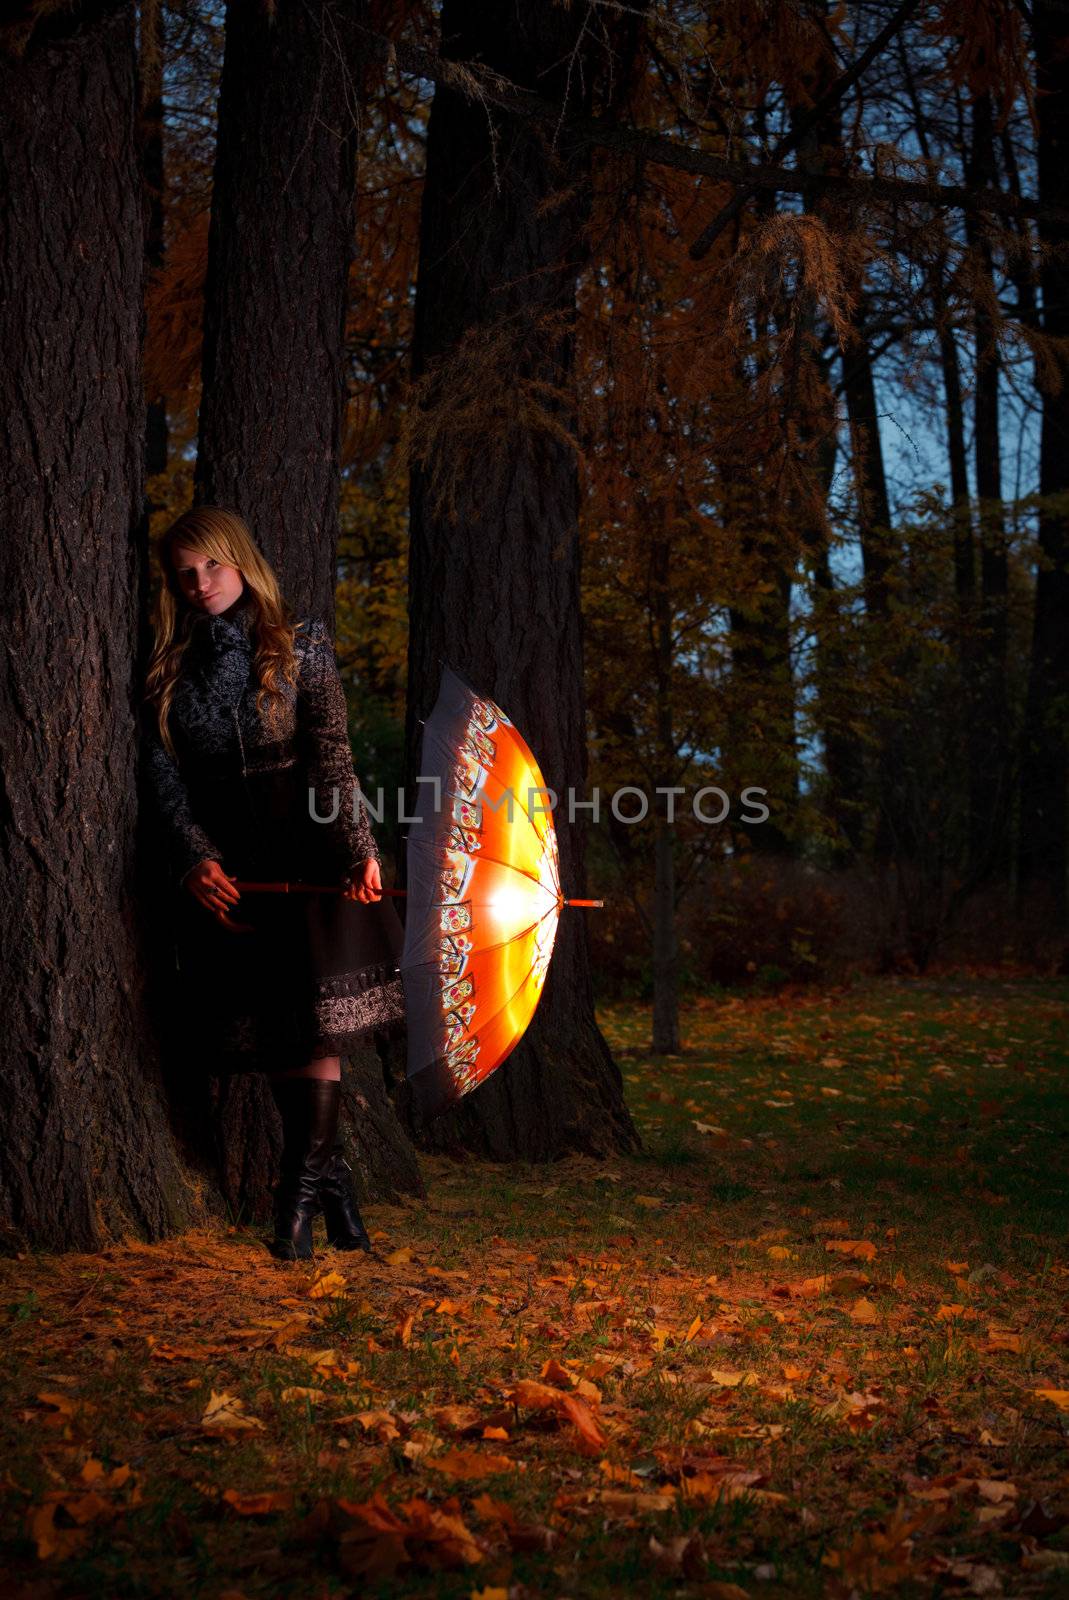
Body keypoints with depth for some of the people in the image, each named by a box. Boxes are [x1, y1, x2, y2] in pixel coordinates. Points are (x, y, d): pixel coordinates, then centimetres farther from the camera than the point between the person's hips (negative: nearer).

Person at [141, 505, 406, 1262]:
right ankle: (328, 1173, 13)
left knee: (316, 1014, -10)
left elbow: (333, 754, -5)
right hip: (223, 865, 3)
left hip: (304, 851, -3)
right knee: (269, 1026, 2)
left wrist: (358, 848, -17)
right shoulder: (170, 668, 10)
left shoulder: (301, 644, 2)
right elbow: (163, 774, 4)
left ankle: (303, 1187, -3)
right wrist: (195, 857, -11)